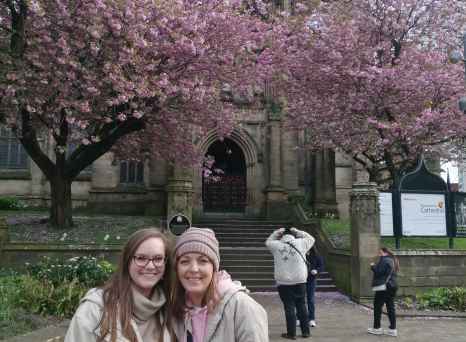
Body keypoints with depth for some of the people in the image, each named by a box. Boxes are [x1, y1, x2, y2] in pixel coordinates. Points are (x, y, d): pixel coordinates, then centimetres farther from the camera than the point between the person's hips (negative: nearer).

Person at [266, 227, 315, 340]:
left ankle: (291, 333, 10)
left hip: (283, 282, -1)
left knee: (289, 307, 5)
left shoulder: (277, 245, -1)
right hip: (299, 281, 1)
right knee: (301, 306, 13)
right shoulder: (300, 243, -1)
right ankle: (306, 331, 21)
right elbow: (311, 239, 18)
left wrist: (277, 232, 16)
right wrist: (297, 232, 17)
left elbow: (268, 242, 20)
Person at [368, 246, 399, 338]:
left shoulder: (384, 260, -15)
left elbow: (378, 271, -20)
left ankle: (377, 328, 10)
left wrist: (373, 266, -3)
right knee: (391, 308, 9)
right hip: (392, 286, 9)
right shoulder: (393, 260, 15)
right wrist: (375, 266, 12)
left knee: (377, 307, 3)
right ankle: (393, 329, 10)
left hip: (383, 287, -9)